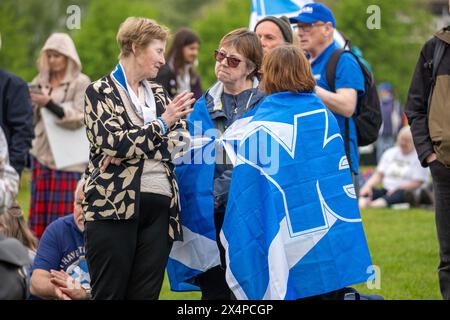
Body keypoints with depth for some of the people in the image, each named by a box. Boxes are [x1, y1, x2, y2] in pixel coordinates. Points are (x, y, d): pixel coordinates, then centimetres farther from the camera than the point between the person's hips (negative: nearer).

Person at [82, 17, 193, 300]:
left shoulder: (158, 93, 18)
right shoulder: (101, 92, 1)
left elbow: (182, 138, 4)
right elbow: (113, 143, -13)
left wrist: (129, 150, -10)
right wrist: (163, 122, -10)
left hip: (160, 207, 5)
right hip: (115, 207, -5)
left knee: (146, 294, 4)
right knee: (109, 294, -4)